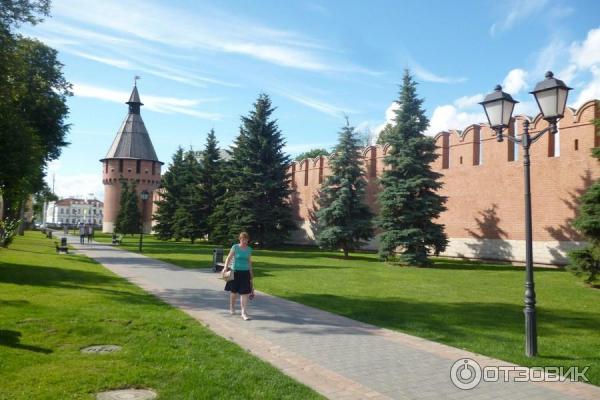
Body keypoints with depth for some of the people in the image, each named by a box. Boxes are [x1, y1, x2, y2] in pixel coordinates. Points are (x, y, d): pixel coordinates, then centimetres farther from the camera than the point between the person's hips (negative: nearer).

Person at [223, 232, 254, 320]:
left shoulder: (249, 249, 5)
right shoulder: (235, 247, -4)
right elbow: (229, 258, -6)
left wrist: (251, 274, 13)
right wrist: (226, 267, -21)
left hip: (245, 273, 2)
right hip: (235, 271, -2)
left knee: (245, 293, -3)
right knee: (234, 291, 11)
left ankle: (244, 313, 1)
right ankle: (232, 308, 34)